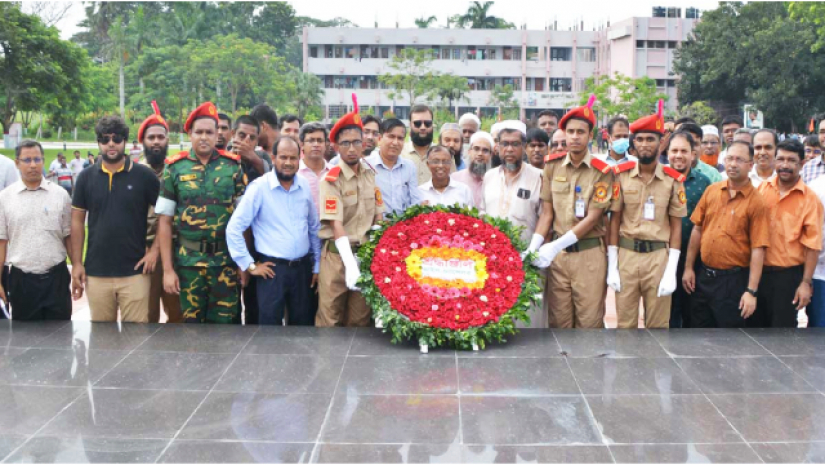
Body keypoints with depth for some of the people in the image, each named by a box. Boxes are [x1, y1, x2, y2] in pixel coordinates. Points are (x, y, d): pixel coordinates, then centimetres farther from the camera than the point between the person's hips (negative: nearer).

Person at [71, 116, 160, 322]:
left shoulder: (144, 175, -2)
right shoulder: (86, 177, 4)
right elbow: (77, 221, 8)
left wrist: (154, 250, -6)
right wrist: (76, 263, 3)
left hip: (135, 272, -2)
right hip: (96, 272, 2)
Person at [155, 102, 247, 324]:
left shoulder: (233, 165, 2)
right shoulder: (175, 168, 1)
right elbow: (165, 222, 2)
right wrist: (167, 269, -2)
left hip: (227, 260, 0)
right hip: (188, 261, 0)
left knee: (226, 324, 6)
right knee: (190, 324, 10)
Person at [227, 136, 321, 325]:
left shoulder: (305, 186, 5)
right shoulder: (259, 187, -9)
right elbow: (234, 228, -10)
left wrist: (316, 265, 14)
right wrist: (249, 265, -9)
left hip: (302, 267, 4)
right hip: (272, 269, -4)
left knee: (304, 323, 13)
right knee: (270, 323, 3)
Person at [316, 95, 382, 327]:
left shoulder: (371, 175, 6)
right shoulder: (331, 180, -10)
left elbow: (378, 218, 8)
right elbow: (336, 225, -16)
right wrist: (351, 263, -24)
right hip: (337, 255, -4)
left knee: (360, 321, 10)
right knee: (330, 320, 1)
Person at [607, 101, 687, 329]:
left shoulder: (673, 180, -1)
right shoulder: (621, 175, 1)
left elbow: (676, 226, 1)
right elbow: (614, 221, 3)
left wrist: (671, 271, -7)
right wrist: (612, 266, -2)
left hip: (659, 257, 0)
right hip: (626, 255, 1)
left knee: (657, 324, 8)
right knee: (625, 322, 8)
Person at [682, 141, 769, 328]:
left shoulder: (755, 202, -11)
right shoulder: (711, 190, 3)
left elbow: (758, 250, -14)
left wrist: (751, 291, -17)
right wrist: (688, 268, 6)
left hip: (733, 280, -5)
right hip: (703, 275, 5)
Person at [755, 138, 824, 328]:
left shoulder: (809, 199, -10)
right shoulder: (762, 188, 1)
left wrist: (806, 283, -12)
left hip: (788, 275, -4)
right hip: (758, 271, 4)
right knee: (754, 324, 15)